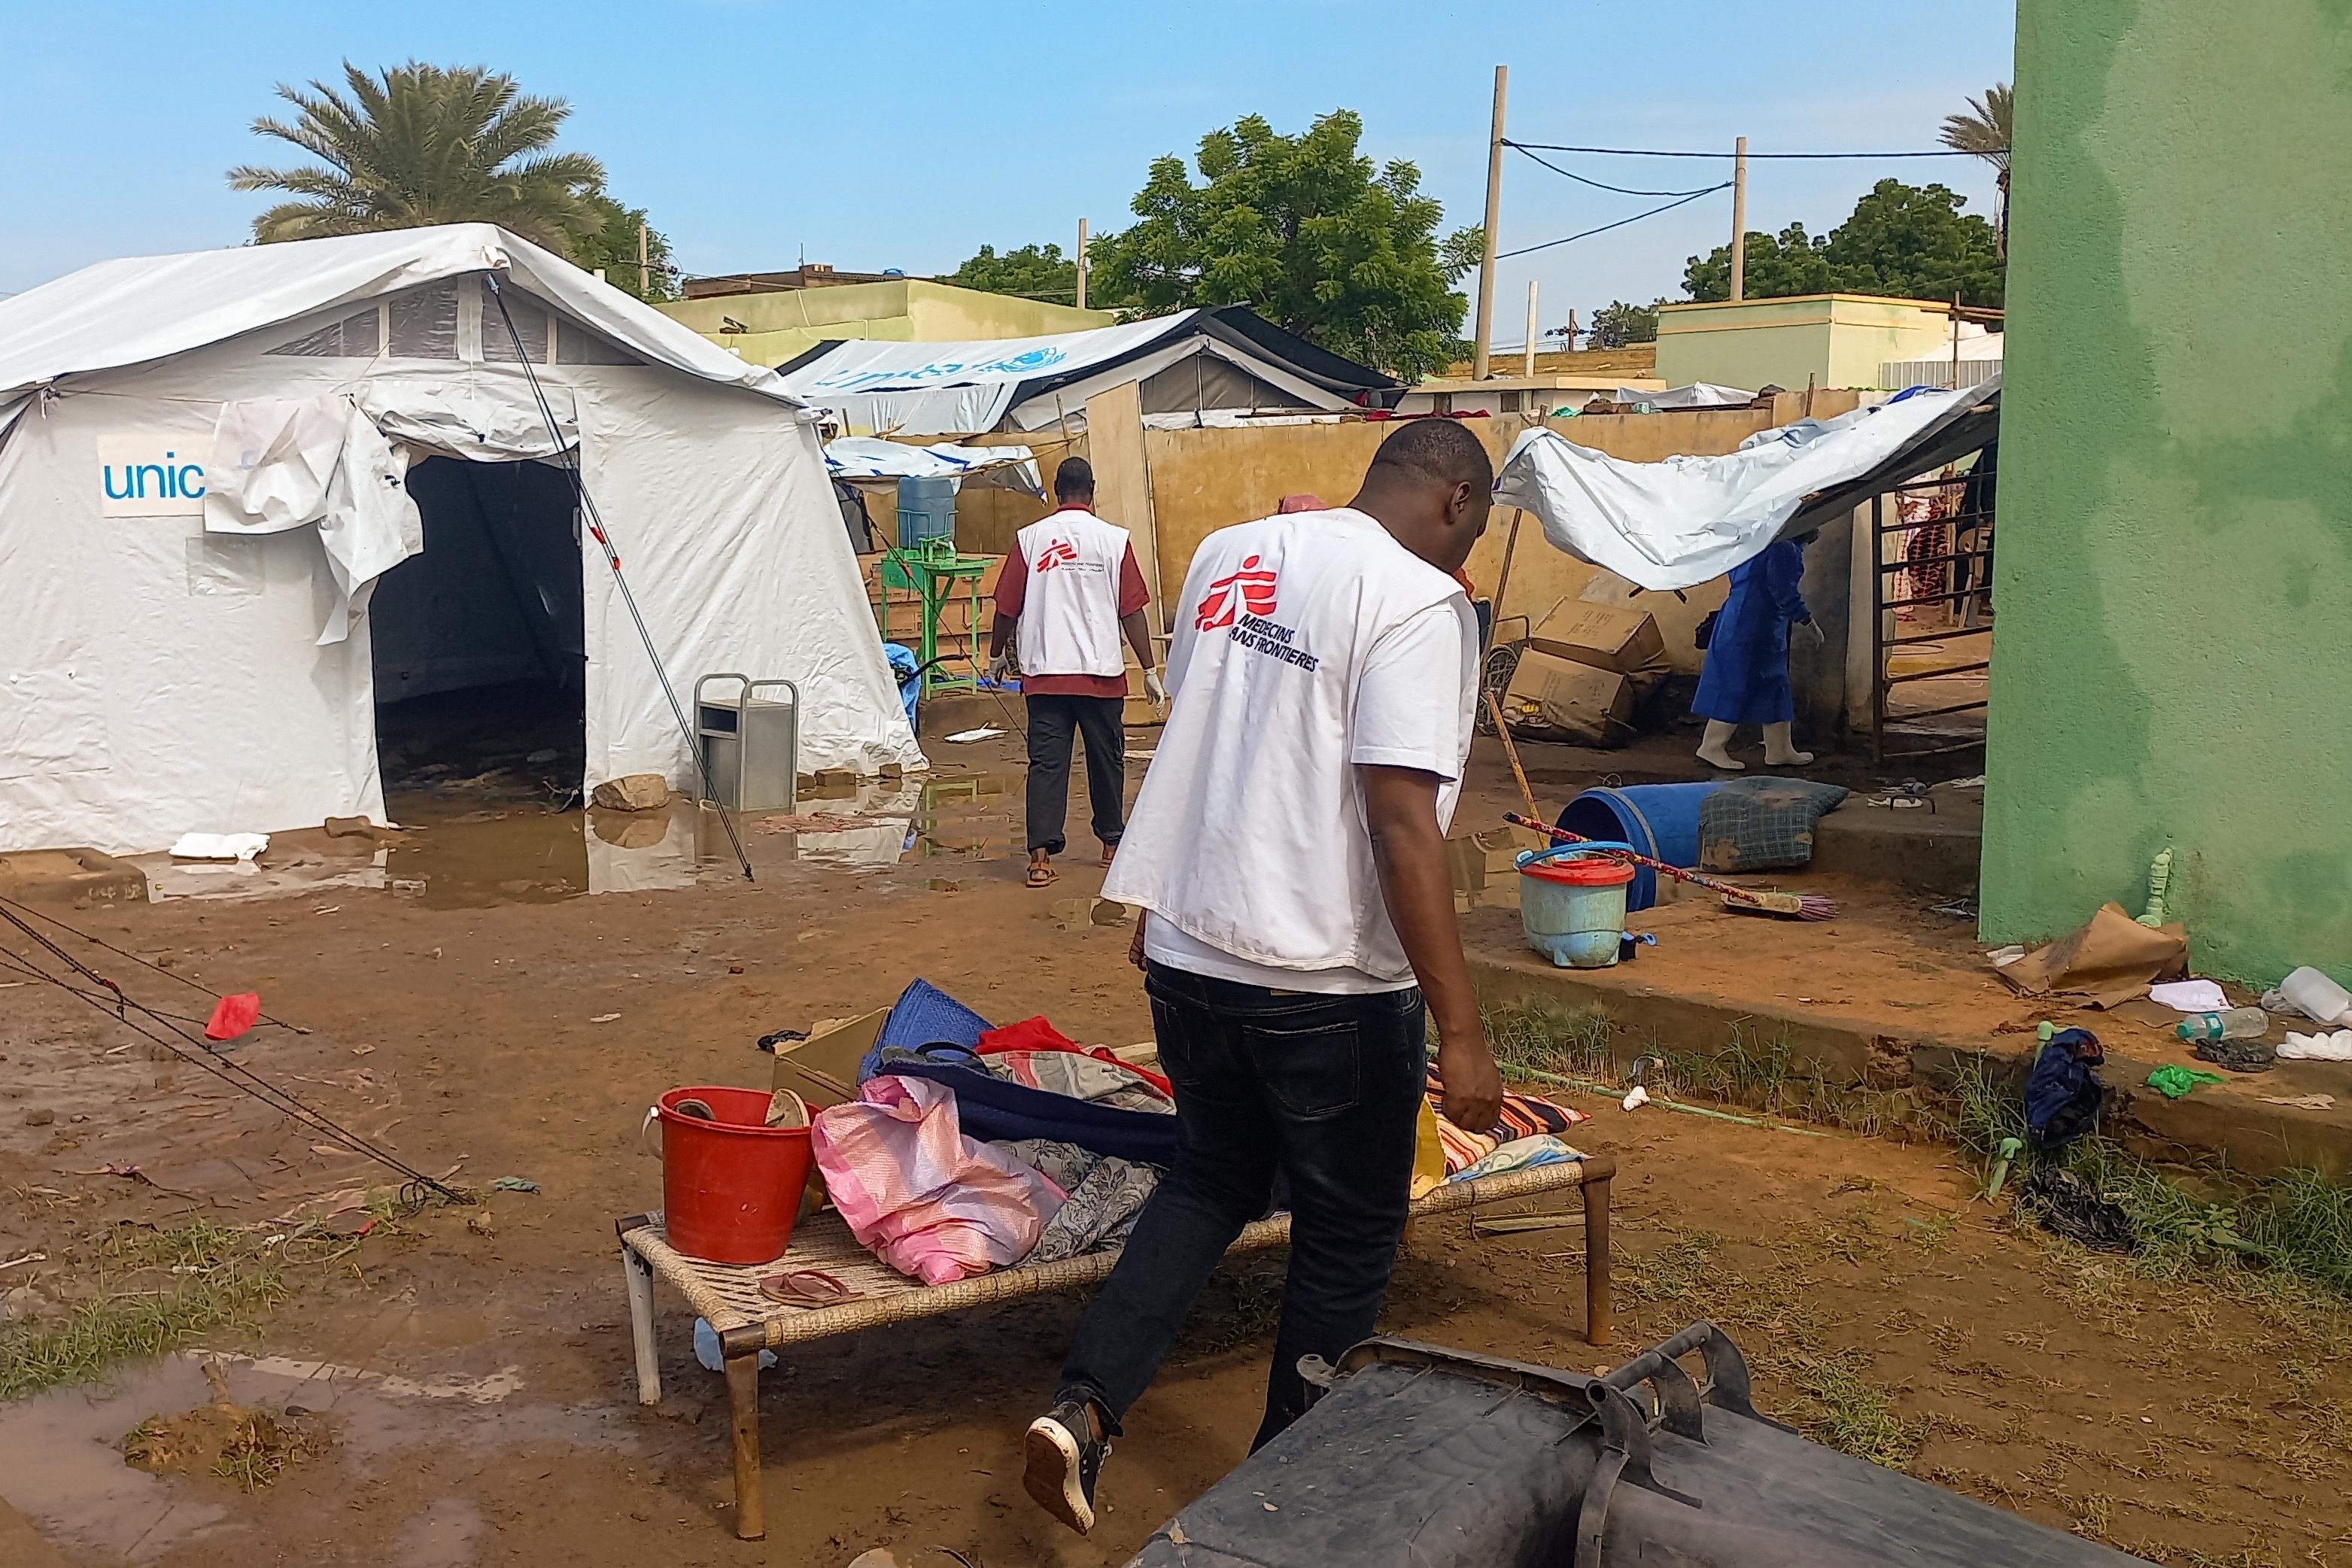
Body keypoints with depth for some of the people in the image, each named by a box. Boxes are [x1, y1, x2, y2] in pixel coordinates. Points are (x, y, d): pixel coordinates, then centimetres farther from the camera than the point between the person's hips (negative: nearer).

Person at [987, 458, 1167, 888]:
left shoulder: (1030, 539, 0)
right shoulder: (1114, 540, -3)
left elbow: (1007, 608, 4)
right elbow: (1132, 611, -3)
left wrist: (996, 655, 21)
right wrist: (1149, 670, 3)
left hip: (1044, 672, 0)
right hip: (1101, 673, 0)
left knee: (1046, 763, 0)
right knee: (1107, 760, 15)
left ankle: (1041, 856, -10)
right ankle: (1112, 842, 28)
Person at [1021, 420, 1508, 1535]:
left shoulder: (1226, 554, 8)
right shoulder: (1418, 602, -15)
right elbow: (1402, 827, -22)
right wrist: (1460, 1032, -20)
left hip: (1185, 950, 7)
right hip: (1328, 980, -7)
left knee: (1212, 1179, 25)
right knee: (1348, 1237, 13)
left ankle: (1083, 1406, 12)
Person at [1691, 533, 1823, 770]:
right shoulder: (1783, 548, -19)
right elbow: (1786, 594, -20)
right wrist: (1811, 626, -10)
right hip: (1750, 628, -11)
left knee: (1774, 687, 13)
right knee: (1739, 688, -4)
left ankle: (1779, 750, 18)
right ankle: (1711, 747, 4)